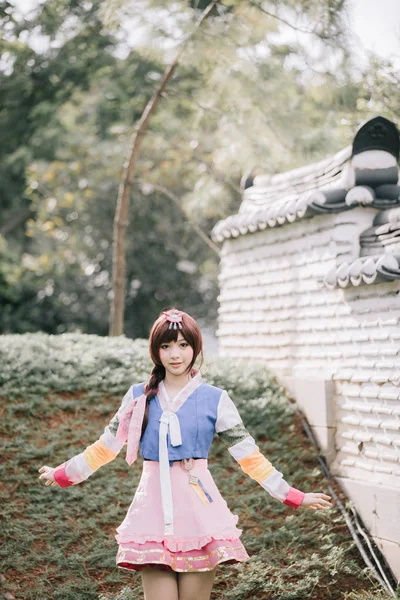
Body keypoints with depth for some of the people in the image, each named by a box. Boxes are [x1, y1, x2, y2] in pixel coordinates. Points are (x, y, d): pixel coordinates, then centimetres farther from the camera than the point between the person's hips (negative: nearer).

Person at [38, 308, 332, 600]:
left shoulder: (215, 399, 2)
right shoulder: (139, 397, 7)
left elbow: (249, 455, 4)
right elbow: (106, 447, 16)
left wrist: (294, 496, 1)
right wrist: (62, 474, 19)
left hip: (198, 508, -1)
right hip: (154, 509, 1)